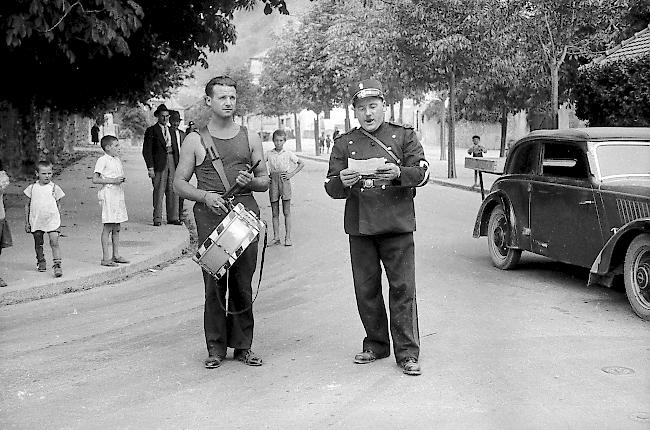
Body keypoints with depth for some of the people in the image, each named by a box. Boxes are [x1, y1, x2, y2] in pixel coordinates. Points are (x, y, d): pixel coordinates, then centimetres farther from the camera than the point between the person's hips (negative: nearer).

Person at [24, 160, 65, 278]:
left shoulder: (54, 188, 1)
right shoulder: (32, 188, 3)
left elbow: (58, 205, 9)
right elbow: (27, 205, 9)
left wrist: (58, 219, 8)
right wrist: (27, 222, 6)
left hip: (52, 220, -2)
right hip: (36, 221, 2)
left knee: (54, 243, -12)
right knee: (38, 244, 14)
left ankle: (57, 266, -14)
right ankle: (41, 262, 33)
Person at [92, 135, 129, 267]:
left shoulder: (117, 160, 15)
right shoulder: (102, 160, -9)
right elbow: (95, 179, -13)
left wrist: (122, 179, 4)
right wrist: (113, 180, -18)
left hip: (119, 194, 8)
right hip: (108, 195, -8)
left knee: (116, 228, 11)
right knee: (108, 227, -5)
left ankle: (116, 255, 18)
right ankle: (105, 258, -1)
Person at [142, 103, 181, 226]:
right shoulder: (151, 131, 1)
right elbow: (146, 151, -4)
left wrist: (178, 163, 8)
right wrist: (150, 167, -12)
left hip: (172, 161, 5)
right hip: (159, 163, -5)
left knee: (173, 190, 4)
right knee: (159, 190, -4)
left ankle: (173, 217, 10)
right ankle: (157, 218, 2)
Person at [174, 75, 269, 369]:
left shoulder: (249, 139, 13)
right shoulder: (195, 141, 6)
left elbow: (265, 181, 17)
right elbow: (179, 183, 6)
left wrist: (251, 182, -6)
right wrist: (205, 196, -11)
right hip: (210, 218, -2)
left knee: (243, 284, 3)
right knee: (214, 284, -1)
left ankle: (242, 345, 13)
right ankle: (216, 347, 10)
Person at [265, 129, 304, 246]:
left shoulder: (288, 153, 2)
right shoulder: (269, 153, 5)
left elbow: (301, 164, 8)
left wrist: (291, 174, -1)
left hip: (284, 180, -2)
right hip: (273, 181, 2)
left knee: (287, 212, 0)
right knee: (275, 212, 4)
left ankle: (288, 237, 3)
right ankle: (276, 237, 9)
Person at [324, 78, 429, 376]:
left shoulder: (404, 136, 7)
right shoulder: (344, 143, 11)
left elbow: (422, 173, -2)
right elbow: (330, 188, 5)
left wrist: (398, 173, -22)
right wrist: (342, 181, -18)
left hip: (397, 224, -2)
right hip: (359, 226, 2)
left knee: (402, 287, -3)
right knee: (366, 289, 7)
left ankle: (407, 352, 3)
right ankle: (376, 344, 22)